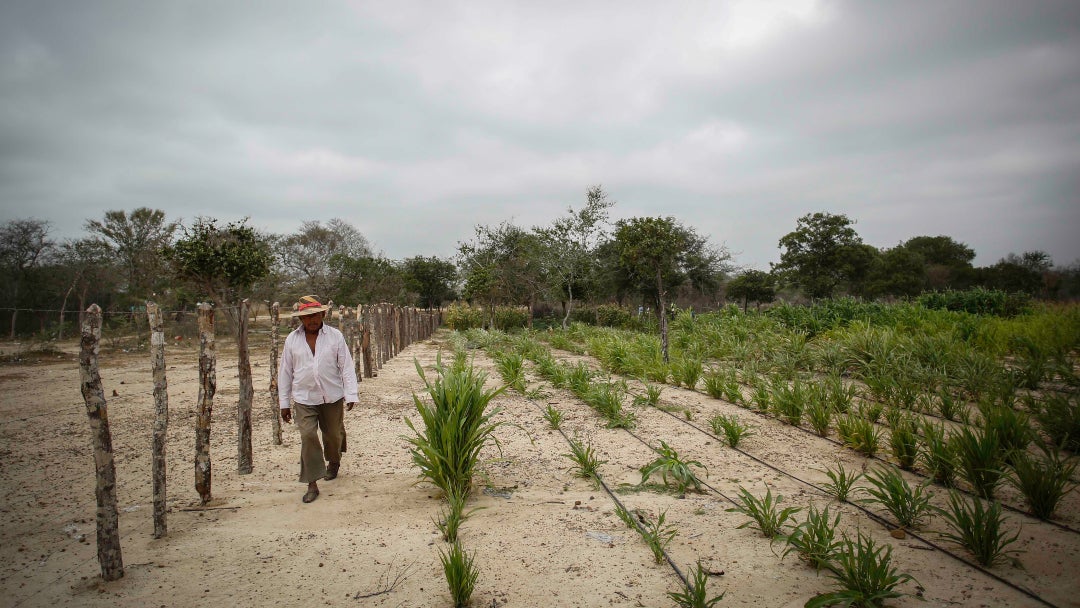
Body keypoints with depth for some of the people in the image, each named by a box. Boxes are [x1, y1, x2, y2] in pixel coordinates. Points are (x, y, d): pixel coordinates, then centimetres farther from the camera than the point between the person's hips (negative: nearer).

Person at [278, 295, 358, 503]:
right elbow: (285, 371, 5)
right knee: (308, 436, -10)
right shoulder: (292, 339, 0)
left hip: (332, 396, 0)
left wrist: (350, 394, -11)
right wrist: (284, 402, 6)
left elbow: (346, 366, -5)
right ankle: (312, 484, -1)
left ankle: (333, 462, 46)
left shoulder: (335, 336, -5)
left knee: (333, 434, 16)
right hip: (304, 398, 0)